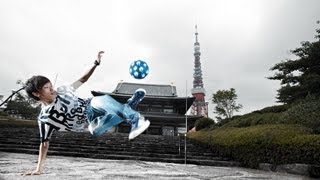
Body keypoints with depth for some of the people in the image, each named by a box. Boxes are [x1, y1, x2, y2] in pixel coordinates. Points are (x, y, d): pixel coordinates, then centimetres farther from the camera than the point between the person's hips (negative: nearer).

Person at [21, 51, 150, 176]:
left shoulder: (61, 91, 2)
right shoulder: (44, 118, -9)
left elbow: (82, 80, 8)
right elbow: (44, 143, -6)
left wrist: (96, 63, 0)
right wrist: (38, 169, -16)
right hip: (91, 125, -4)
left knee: (104, 100, -32)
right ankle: (135, 119, -34)